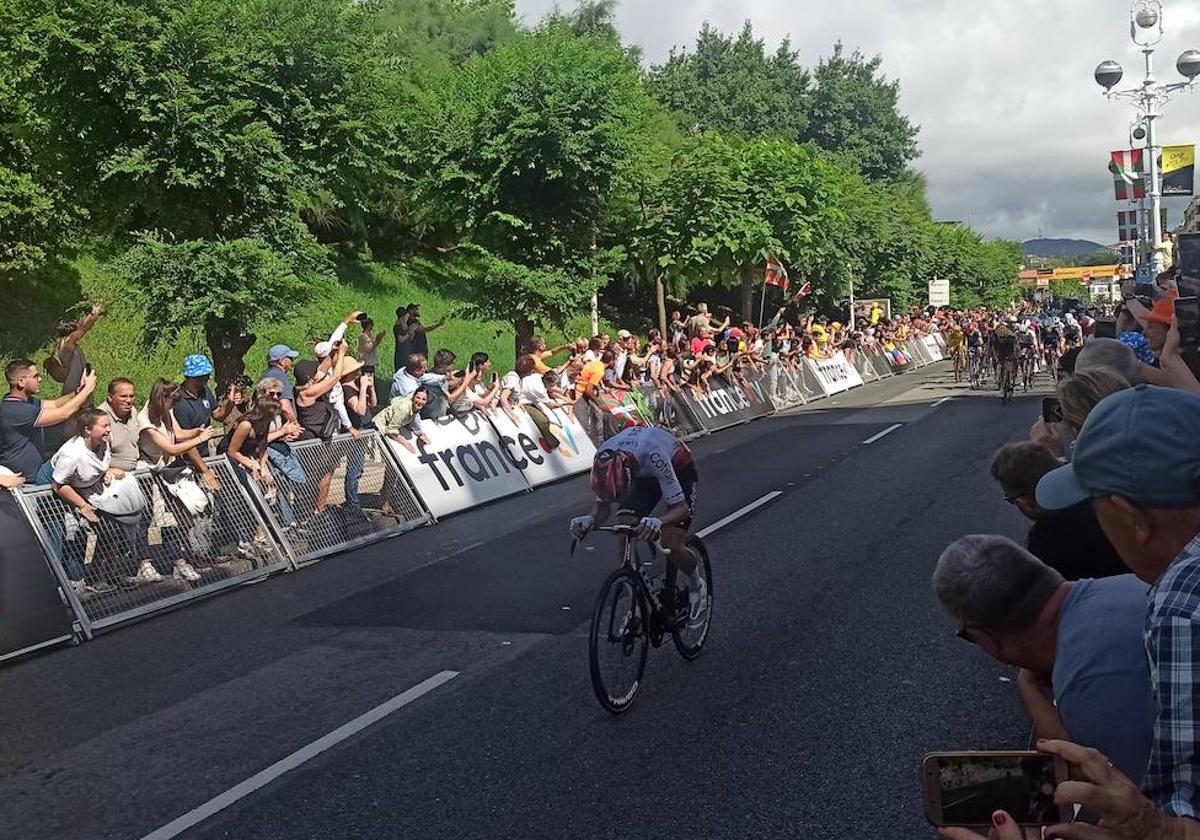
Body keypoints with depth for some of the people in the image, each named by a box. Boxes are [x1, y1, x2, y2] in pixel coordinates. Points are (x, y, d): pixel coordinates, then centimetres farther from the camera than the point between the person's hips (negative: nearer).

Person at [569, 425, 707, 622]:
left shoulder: (653, 456, -44)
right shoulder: (604, 458, -30)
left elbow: (681, 507, -37)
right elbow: (603, 505, -15)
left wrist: (658, 522, -57)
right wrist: (589, 519, -38)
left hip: (679, 471, -5)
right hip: (644, 474, 5)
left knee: (672, 545, -19)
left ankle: (697, 586, 13)